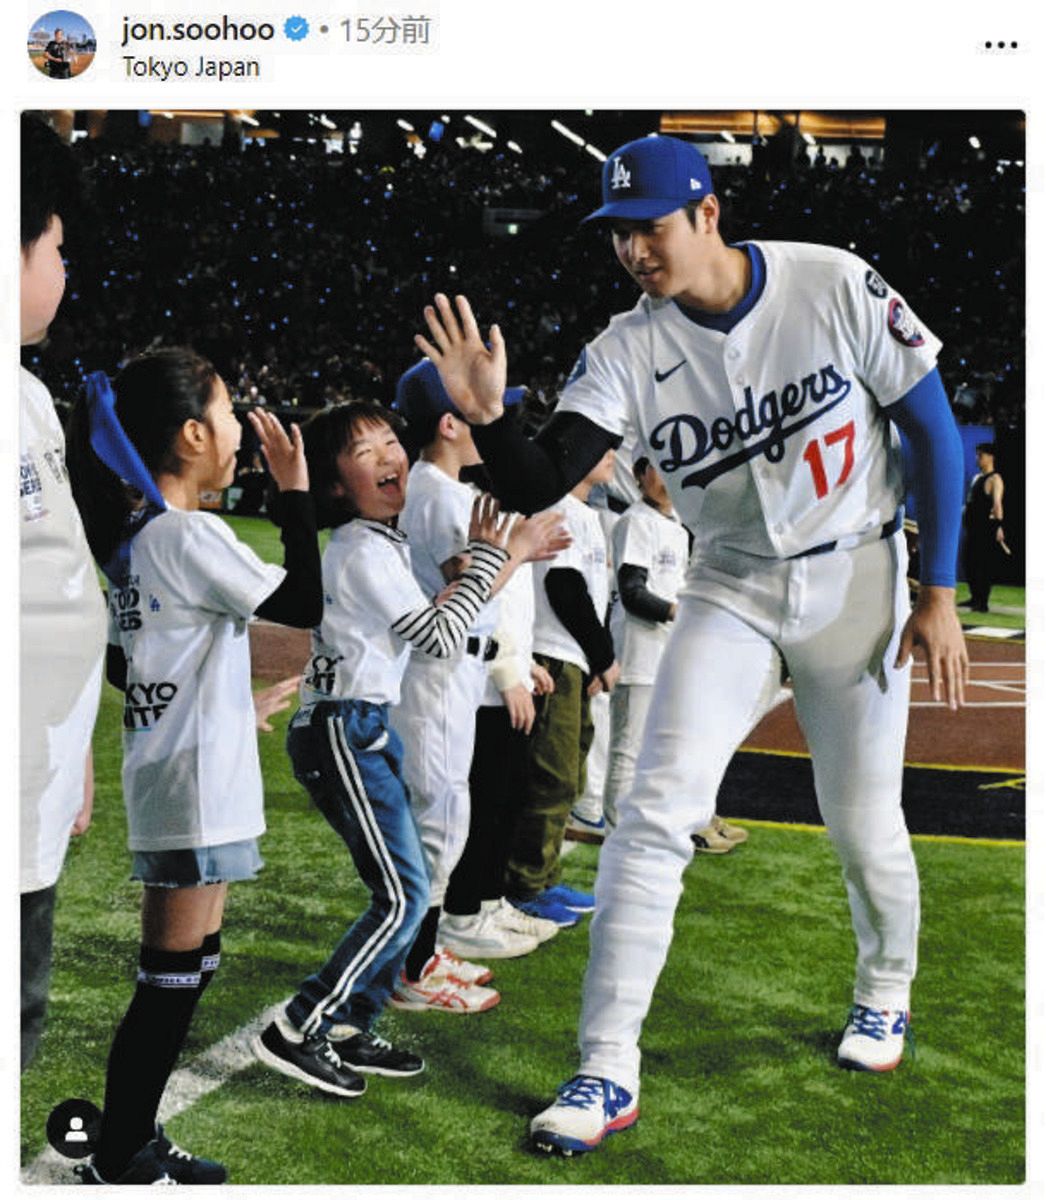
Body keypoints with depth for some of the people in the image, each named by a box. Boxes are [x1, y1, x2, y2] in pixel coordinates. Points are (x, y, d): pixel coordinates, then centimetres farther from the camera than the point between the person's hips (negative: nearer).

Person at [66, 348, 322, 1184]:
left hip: (171, 783, 10)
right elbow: (306, 604, -17)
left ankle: (134, 1143, 26)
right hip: (197, 791, -10)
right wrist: (295, 488, -12)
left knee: (186, 972, 17)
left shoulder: (135, 535, 11)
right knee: (174, 980, -2)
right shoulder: (189, 535, -17)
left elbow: (121, 665, 17)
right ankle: (116, 1165, 8)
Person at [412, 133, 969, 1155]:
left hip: (856, 583, -1)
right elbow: (536, 486, -16)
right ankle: (608, 1071, -2)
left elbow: (934, 429, -6)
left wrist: (938, 595, -7)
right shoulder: (628, 352, -9)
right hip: (729, 591, 2)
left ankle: (885, 992, 39)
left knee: (864, 828, 7)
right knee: (654, 814, -11)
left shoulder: (835, 287, -14)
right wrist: (485, 419, -37)